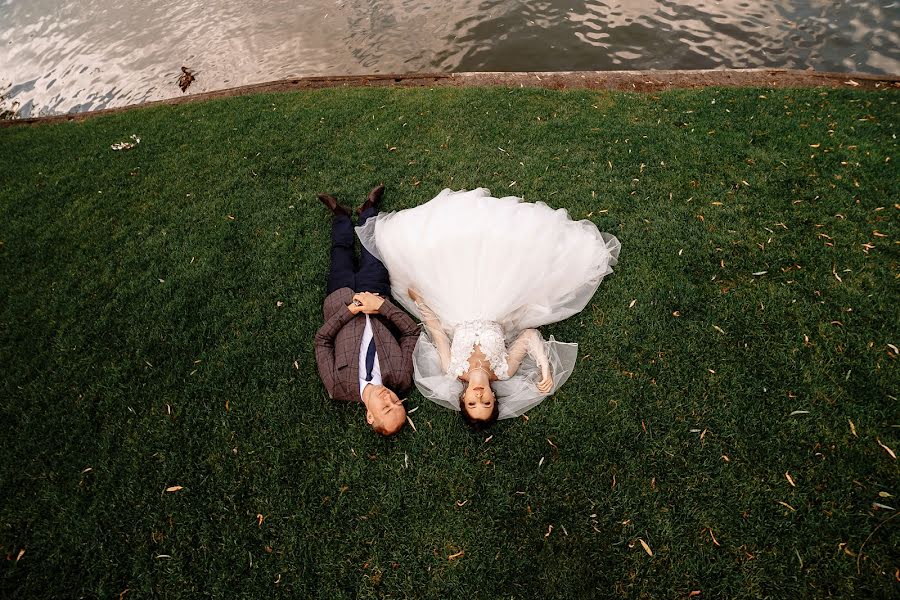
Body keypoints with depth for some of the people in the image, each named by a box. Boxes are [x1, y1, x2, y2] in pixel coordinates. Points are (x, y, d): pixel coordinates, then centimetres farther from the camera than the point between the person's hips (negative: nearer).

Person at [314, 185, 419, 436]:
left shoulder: (338, 387, -34)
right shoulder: (402, 379, -33)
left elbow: (322, 339, -23)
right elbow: (412, 332, -26)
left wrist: (349, 310, -33)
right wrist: (380, 305, -36)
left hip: (339, 300, -1)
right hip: (375, 295, 1)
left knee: (342, 249, 15)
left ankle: (341, 215, 48)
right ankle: (368, 209, 45)